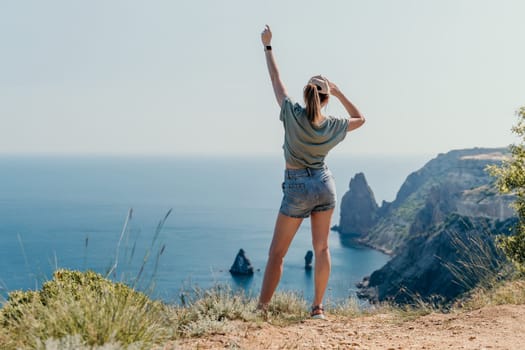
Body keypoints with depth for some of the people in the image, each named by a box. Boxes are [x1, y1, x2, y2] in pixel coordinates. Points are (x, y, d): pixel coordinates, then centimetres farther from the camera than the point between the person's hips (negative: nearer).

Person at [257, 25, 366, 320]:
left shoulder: (293, 114, -13)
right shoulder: (333, 126, -4)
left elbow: (276, 80, -3)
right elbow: (360, 119, 17)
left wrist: (268, 46, 7)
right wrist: (340, 93, 8)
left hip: (297, 188, -3)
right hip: (324, 184, 3)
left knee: (277, 252, 2)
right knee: (322, 248, 8)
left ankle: (262, 307, 2)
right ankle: (318, 307, 10)